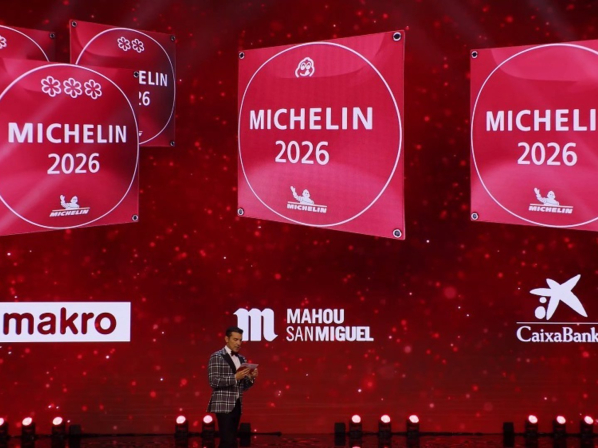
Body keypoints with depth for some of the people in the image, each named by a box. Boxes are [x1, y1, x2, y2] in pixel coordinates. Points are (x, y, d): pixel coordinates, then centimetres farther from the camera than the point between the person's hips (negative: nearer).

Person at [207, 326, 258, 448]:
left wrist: (251, 378, -3)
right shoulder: (216, 357, -5)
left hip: (236, 405, 7)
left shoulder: (241, 359, 16)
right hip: (223, 405, -7)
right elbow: (213, 381, -14)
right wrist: (235, 377, -21)